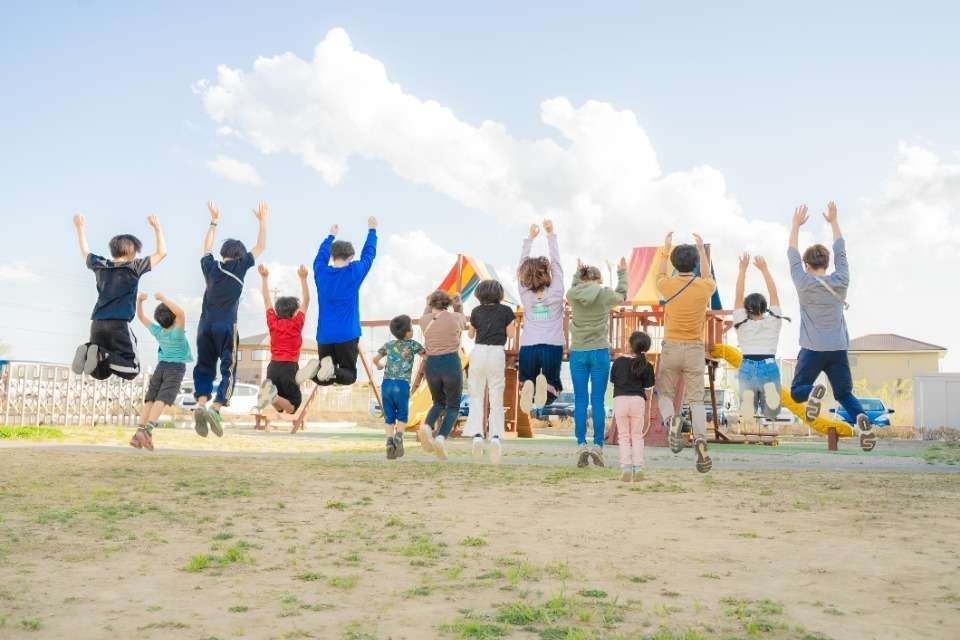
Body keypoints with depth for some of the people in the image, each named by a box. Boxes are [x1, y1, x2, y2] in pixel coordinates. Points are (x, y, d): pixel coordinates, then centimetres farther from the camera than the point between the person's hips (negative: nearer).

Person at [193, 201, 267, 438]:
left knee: (204, 367, 8)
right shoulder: (239, 267, 2)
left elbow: (206, 248, 32)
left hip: (205, 325, 4)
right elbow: (260, 247, 9)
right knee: (229, 369, 1)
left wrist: (214, 221, 39)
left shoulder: (211, 266, 12)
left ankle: (201, 403, -14)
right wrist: (262, 221, 18)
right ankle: (215, 408, -17)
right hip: (226, 326, -4)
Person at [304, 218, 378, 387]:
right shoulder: (354, 272, -5)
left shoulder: (321, 271, 2)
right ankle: (332, 370, -28)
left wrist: (331, 236, 39)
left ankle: (317, 367, -22)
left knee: (325, 379, 13)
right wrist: (372, 230, 25)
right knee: (349, 375, 6)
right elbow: (368, 254, 10)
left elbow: (321, 255, 24)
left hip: (324, 336, 3)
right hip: (347, 335, -3)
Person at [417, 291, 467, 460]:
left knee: (439, 403, 23)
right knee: (453, 407, 10)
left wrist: (428, 305, 50)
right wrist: (459, 306, 42)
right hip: (452, 364, -3)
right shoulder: (456, 317, 0)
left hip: (431, 365, 3)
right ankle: (441, 438, -16)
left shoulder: (425, 320, 5)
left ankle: (427, 426, -8)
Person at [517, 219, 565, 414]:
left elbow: (523, 264, 10)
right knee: (551, 394, 7)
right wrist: (550, 234, 7)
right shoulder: (556, 293, -2)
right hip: (553, 347, -1)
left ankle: (528, 388, -26)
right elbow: (556, 261, 3)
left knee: (525, 382, 11)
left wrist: (530, 238, 15)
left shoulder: (525, 295, 2)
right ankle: (545, 385, -29)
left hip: (528, 348, 1)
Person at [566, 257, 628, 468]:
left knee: (580, 401, 3)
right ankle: (597, 445, 0)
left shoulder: (573, 295, 0)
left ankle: (581, 445, -2)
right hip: (600, 353, -1)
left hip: (578, 353, 1)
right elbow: (622, 295, 20)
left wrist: (578, 273, 44)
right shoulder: (606, 295, -3)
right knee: (597, 401, 1)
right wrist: (622, 273, 35)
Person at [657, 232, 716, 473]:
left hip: (671, 348, -1)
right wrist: (702, 249, 34)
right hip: (695, 349, 1)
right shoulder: (704, 287, -3)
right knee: (696, 400, 2)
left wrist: (666, 249, 31)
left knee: (665, 395, 13)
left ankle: (671, 420, -19)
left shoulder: (668, 285, -5)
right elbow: (707, 276, 23)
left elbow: (659, 275, 21)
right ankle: (700, 438, -19)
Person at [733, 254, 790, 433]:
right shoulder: (773, 322, 3)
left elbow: (738, 296, 1)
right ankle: (770, 391, -22)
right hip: (769, 367, 0)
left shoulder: (742, 324, 2)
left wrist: (743, 269, 2)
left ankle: (749, 397, -25)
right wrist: (764, 269, 7)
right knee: (771, 413, 11)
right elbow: (774, 294, 5)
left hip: (747, 368, 0)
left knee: (747, 414, 11)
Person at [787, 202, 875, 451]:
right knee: (845, 394, 11)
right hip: (839, 349, 3)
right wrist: (833, 220, 21)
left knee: (797, 392, 7)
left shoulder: (804, 283, -5)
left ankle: (813, 393, -29)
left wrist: (796, 224, 12)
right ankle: (862, 418, -22)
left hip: (812, 349, -3)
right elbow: (840, 251, 14)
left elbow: (792, 254, 5)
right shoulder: (841, 281, 3)